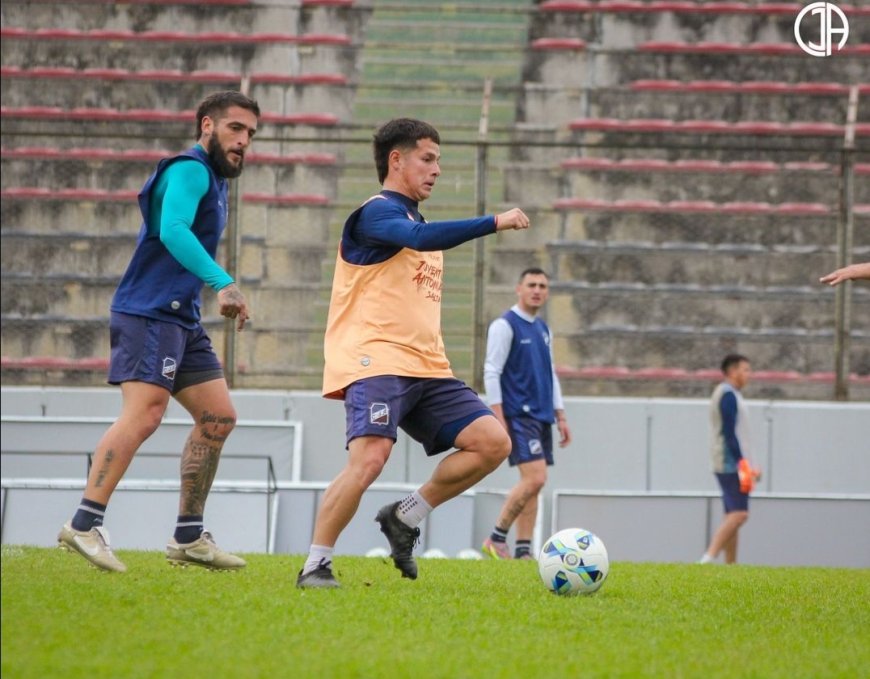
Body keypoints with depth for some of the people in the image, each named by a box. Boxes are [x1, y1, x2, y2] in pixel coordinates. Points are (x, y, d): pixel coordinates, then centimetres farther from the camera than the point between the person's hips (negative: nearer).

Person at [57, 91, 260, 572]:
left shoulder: (213, 180, 21)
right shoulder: (190, 170, -9)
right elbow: (172, 232, -25)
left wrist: (217, 293, 18)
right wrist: (224, 283, -32)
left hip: (180, 317, 10)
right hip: (149, 312, -10)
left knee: (218, 418, 7)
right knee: (143, 414, -20)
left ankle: (188, 537, 10)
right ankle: (84, 525, -23)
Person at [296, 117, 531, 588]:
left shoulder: (415, 219, 25)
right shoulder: (377, 213, -5)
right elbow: (422, 238, -27)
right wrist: (495, 223, -27)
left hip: (427, 368, 9)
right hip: (376, 361, -9)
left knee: (493, 442, -5)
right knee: (370, 457, -26)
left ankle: (406, 517, 6)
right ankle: (315, 566, -14)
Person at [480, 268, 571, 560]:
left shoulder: (543, 330, 18)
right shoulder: (505, 325, -6)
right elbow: (491, 372, -10)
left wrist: (560, 418, 18)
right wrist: (499, 418, -17)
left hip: (542, 417, 8)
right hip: (519, 416, -8)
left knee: (533, 484, 4)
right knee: (535, 478, -18)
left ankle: (523, 550, 5)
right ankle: (497, 538, -7)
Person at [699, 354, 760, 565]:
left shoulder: (728, 394, 22)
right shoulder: (728, 395, -10)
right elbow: (729, 433, -18)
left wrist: (746, 467, 24)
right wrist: (742, 463, -21)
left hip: (727, 465, 11)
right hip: (731, 464, -11)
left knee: (734, 515, 9)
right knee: (739, 514, -18)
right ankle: (709, 558, -27)